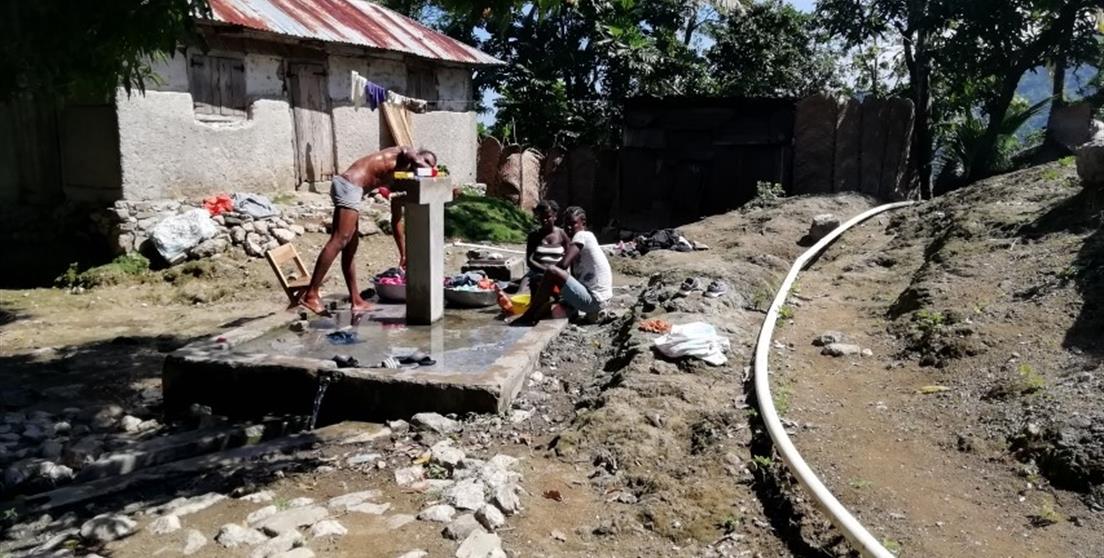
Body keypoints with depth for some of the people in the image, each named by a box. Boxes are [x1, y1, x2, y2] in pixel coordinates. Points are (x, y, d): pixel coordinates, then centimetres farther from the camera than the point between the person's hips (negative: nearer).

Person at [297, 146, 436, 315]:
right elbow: (415, 160, -22)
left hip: (345, 185, 10)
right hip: (350, 185, -10)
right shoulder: (407, 153, 7)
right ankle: (310, 295, -16)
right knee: (339, 242, -14)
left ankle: (355, 300, 19)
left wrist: (403, 254, 29)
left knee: (351, 246, 12)